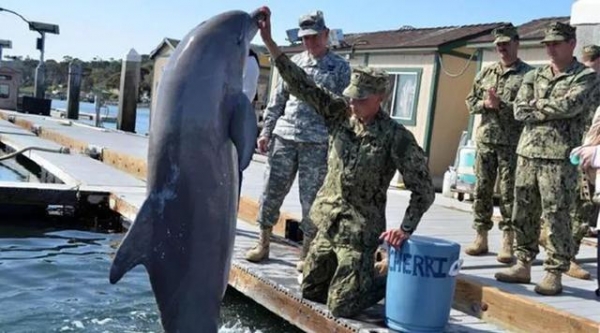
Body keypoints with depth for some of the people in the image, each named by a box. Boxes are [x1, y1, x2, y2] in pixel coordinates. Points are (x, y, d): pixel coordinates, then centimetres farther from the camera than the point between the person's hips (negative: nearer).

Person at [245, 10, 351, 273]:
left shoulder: (340, 67, 4)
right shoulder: (294, 62, 14)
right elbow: (278, 99, 14)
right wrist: (266, 131, 7)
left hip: (317, 143, -3)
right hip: (284, 137, 3)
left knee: (311, 199, 1)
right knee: (271, 192, 5)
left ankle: (306, 252, 15)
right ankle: (263, 244, 19)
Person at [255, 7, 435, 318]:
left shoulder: (396, 137, -16)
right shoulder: (341, 114, -3)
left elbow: (423, 189, -11)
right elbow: (301, 85, -8)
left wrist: (406, 229, -18)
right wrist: (269, 40, -14)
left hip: (358, 233, -6)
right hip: (328, 224, 6)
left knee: (340, 308, -2)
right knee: (309, 291, 18)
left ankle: (393, 282, 21)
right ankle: (360, 275, 39)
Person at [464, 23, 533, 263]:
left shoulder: (528, 74, -1)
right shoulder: (486, 73, 14)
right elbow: (470, 101, 14)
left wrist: (500, 105, -18)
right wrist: (484, 104, -5)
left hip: (511, 142, -4)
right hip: (485, 139, 5)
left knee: (509, 192, -1)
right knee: (482, 190, 7)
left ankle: (508, 242, 6)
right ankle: (481, 237, 15)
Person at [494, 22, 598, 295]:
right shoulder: (533, 76, 16)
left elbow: (571, 105, -16)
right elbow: (520, 111, 3)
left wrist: (538, 104, -4)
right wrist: (554, 110, -6)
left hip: (559, 157, -5)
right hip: (527, 152, 5)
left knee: (556, 217, -2)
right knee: (523, 214, 8)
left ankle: (554, 273, 6)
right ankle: (523, 266, 19)